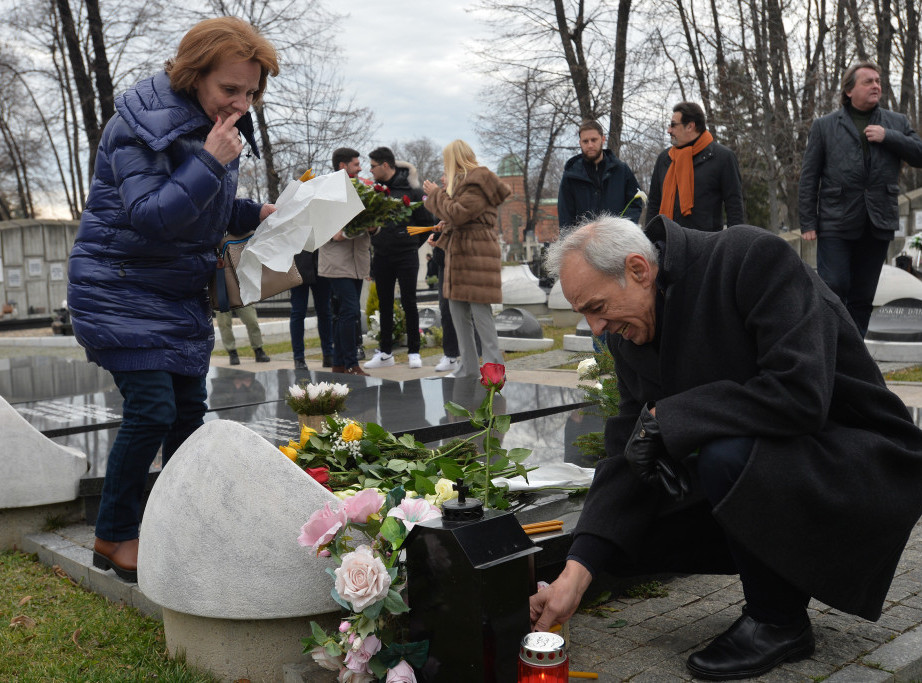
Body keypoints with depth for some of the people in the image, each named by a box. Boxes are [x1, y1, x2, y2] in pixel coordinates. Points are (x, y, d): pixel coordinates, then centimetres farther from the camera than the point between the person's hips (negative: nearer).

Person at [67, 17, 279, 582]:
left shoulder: (223, 124, 5)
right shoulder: (144, 122, -20)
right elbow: (149, 216, -28)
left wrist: (255, 214, 3)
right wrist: (209, 162, -32)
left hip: (181, 291, 8)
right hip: (119, 286, -8)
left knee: (189, 408, 7)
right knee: (152, 408, -13)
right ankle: (113, 539, 5)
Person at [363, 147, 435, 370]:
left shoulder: (410, 188, -6)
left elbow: (427, 222, 0)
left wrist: (412, 243, 0)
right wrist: (375, 242, 0)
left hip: (406, 255, -4)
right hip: (381, 257, 5)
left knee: (409, 303, 0)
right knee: (384, 304, 9)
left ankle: (414, 352, 10)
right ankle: (385, 353, 16)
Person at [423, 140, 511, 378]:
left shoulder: (477, 183, -10)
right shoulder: (464, 181, 22)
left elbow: (457, 213, -18)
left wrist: (436, 193, -5)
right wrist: (446, 226, 16)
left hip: (475, 253, -10)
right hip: (459, 253, 10)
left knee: (480, 310, -10)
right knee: (457, 310, 9)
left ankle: (494, 366, -4)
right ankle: (469, 367, 14)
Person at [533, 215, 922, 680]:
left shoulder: (755, 258, -23)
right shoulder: (630, 332, -2)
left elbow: (800, 393, -33)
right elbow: (631, 454, -5)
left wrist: (664, 418, -26)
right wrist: (578, 570, -16)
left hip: (862, 460, -7)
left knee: (726, 457, -35)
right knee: (627, 533, -5)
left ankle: (778, 623, -8)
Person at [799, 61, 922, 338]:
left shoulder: (897, 123, 14)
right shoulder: (824, 126, 6)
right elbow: (808, 177, 2)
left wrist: (888, 137, -7)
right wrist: (808, 222, -5)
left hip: (878, 223, 3)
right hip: (836, 222, -3)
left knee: (863, 297, 8)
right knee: (834, 288, -10)